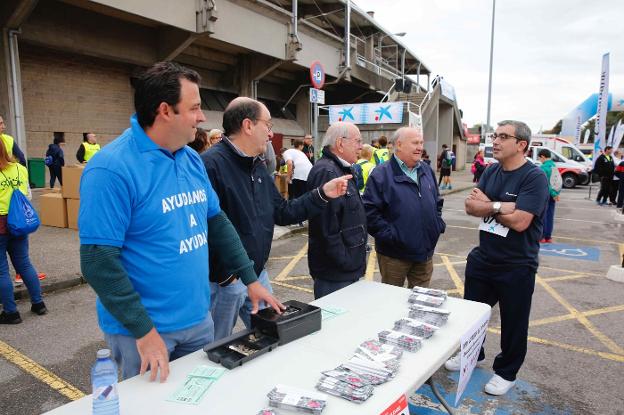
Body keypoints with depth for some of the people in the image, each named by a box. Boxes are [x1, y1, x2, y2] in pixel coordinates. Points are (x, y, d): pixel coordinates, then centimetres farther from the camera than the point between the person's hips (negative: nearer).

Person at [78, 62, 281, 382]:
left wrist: (251, 280, 8)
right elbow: (98, 261, -21)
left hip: (199, 318, 7)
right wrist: (144, 331, -22)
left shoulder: (192, 159, 2)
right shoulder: (111, 169, -20)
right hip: (142, 330, -7)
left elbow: (217, 222, 9)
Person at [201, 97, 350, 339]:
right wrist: (224, 274, -22)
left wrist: (322, 194, 5)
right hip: (224, 282, -8)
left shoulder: (258, 167, 10)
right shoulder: (211, 164, -21)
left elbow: (282, 213, 12)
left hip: (258, 275, 8)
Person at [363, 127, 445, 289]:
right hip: (394, 255, -6)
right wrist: (389, 235, -20)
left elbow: (437, 201, 21)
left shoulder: (427, 170, 9)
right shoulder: (381, 174, -13)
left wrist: (438, 225, 8)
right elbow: (369, 211, -18)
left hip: (425, 252, 6)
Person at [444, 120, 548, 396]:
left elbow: (519, 221, -25)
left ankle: (506, 372, 33)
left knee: (513, 322, 13)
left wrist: (488, 205, -12)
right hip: (482, 259, 6)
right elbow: (470, 206, -5)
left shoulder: (534, 177, -16)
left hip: (516, 267, -6)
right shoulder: (490, 171, 4)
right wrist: (502, 206, -20)